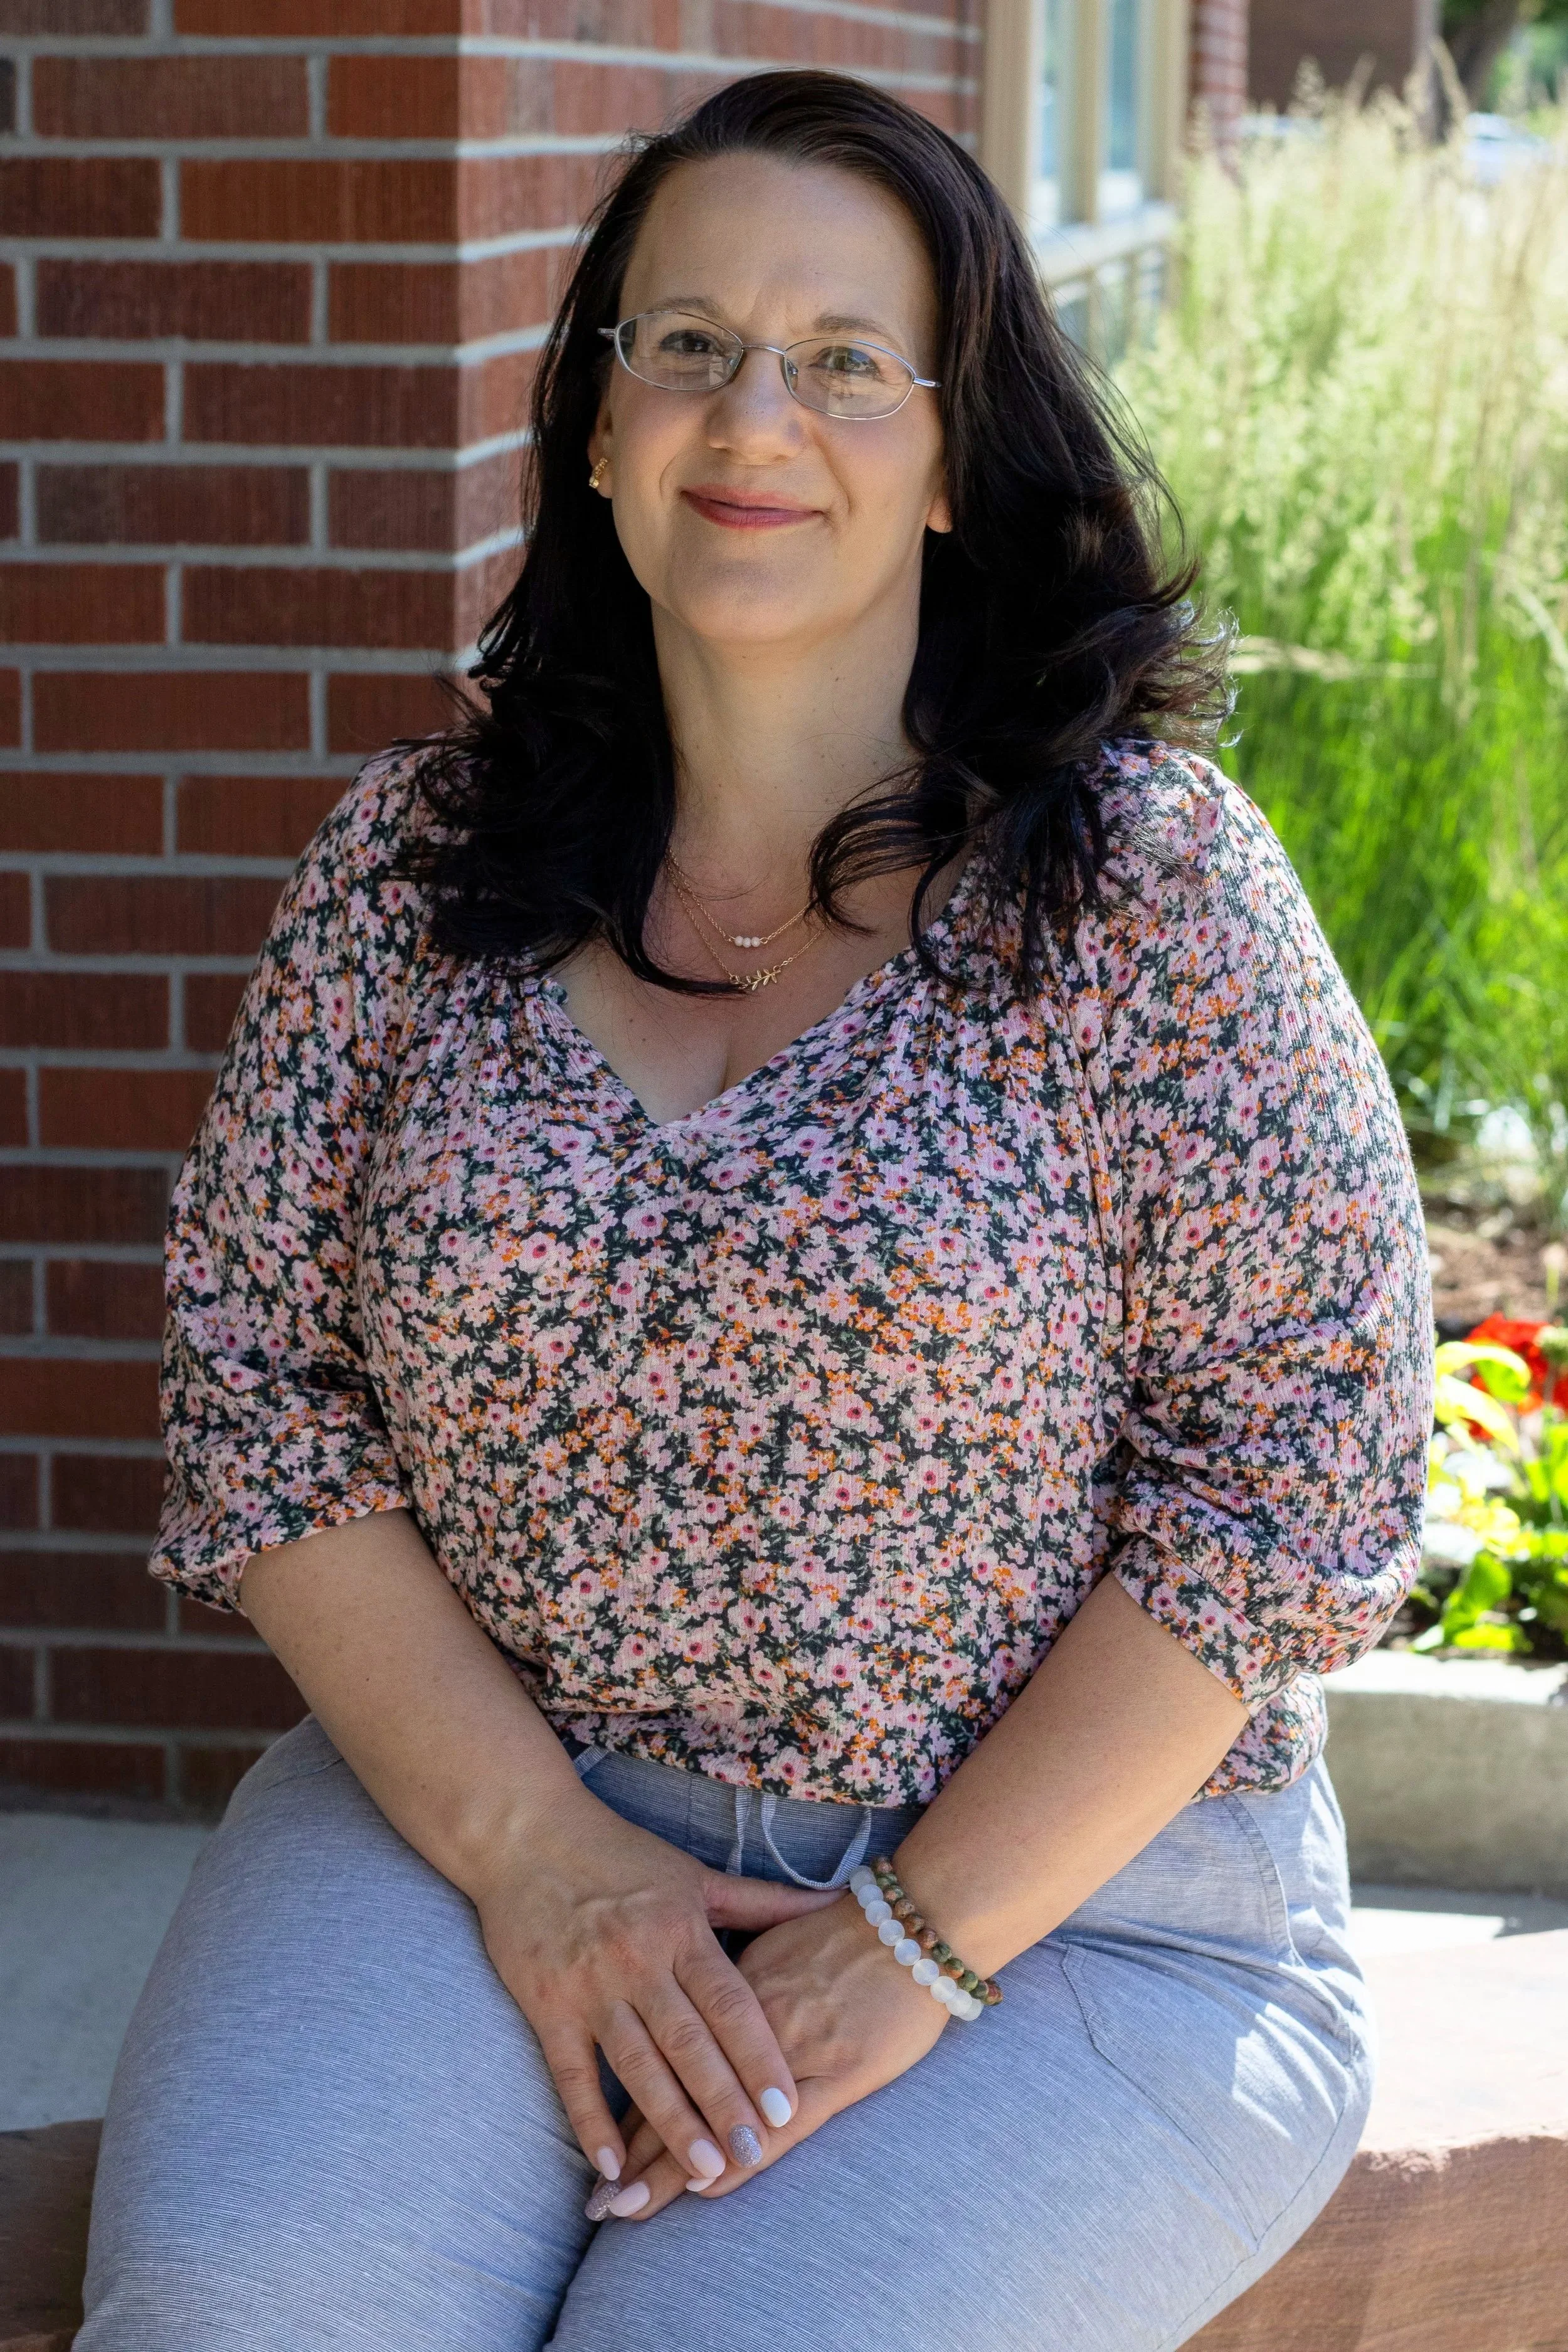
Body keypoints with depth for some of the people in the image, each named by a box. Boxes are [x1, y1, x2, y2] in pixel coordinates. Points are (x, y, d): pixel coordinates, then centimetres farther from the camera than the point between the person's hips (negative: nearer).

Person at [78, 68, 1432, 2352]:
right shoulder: (415, 862, 4)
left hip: (1075, 1882, -2)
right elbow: (256, 1372, 4)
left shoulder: (1147, 875, -6)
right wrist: (527, 1845, -9)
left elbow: (1301, 1453, -8)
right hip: (482, 1802, 2)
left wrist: (925, 1935, -13)